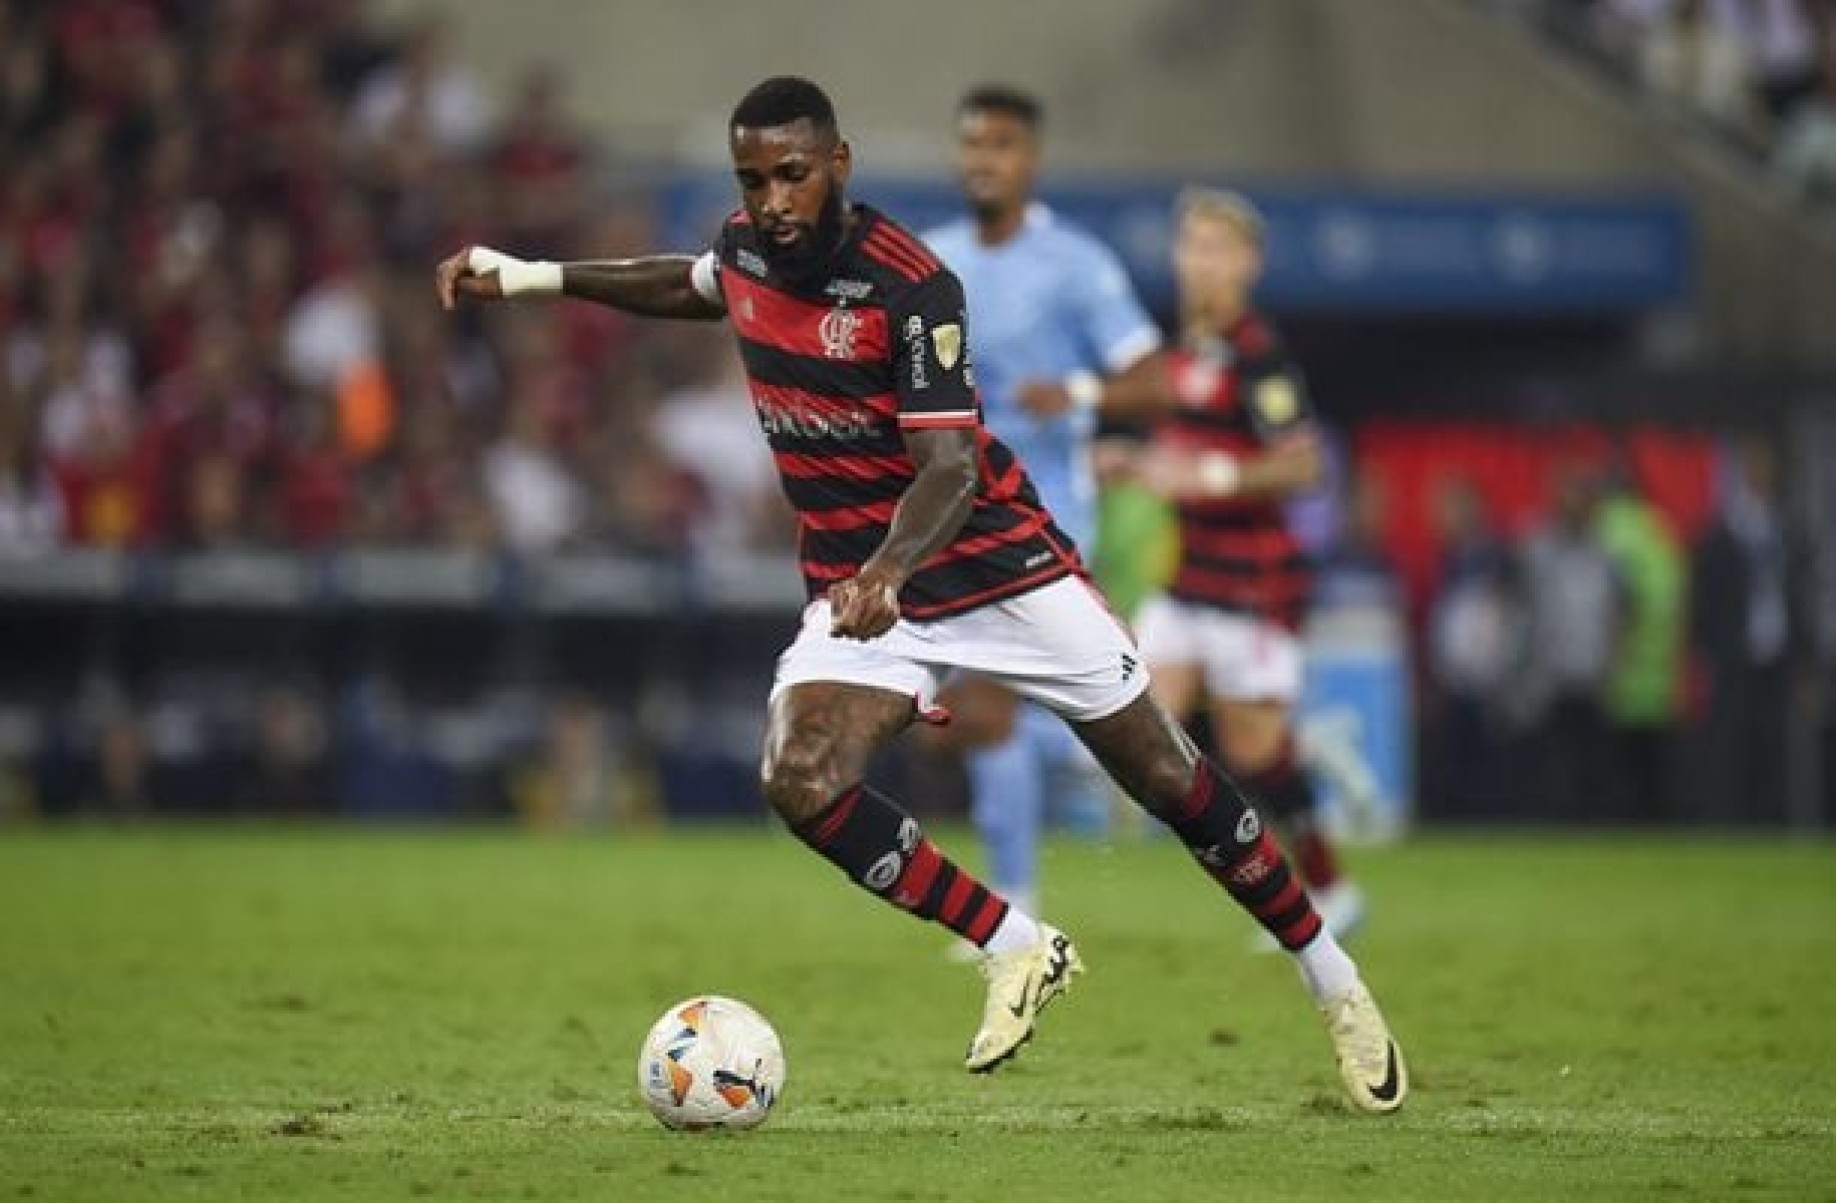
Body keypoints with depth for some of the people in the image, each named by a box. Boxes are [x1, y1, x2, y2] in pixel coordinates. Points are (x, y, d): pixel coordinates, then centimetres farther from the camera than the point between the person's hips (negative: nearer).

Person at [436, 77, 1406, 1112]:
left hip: (995, 562, -5)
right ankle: (1018, 951, -4)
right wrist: (533, 277, 21)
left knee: (1167, 777, 1)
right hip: (856, 581, 5)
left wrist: (890, 570, -47)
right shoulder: (744, 250, -2)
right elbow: (692, 287, 24)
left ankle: (1341, 993, 19)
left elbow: (949, 463, -28)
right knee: (803, 784, -22)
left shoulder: (912, 284, -22)